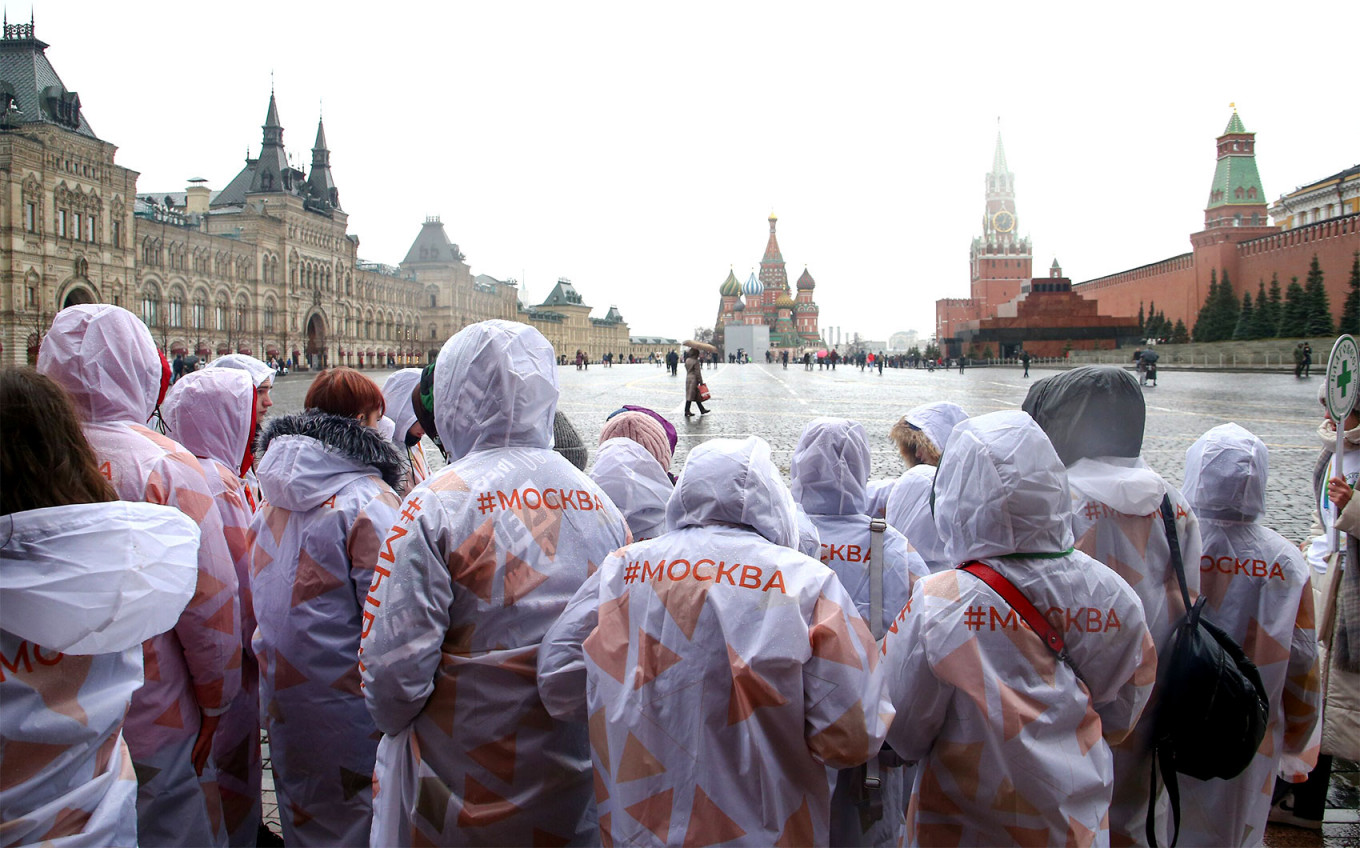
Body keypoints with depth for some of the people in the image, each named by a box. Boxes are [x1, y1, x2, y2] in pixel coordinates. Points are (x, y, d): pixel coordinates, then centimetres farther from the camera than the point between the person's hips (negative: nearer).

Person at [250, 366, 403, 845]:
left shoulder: (275, 496, 6)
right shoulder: (369, 500, -18)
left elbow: (258, 596, 14)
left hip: (283, 696, 7)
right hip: (343, 697, -7)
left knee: (301, 808, 21)